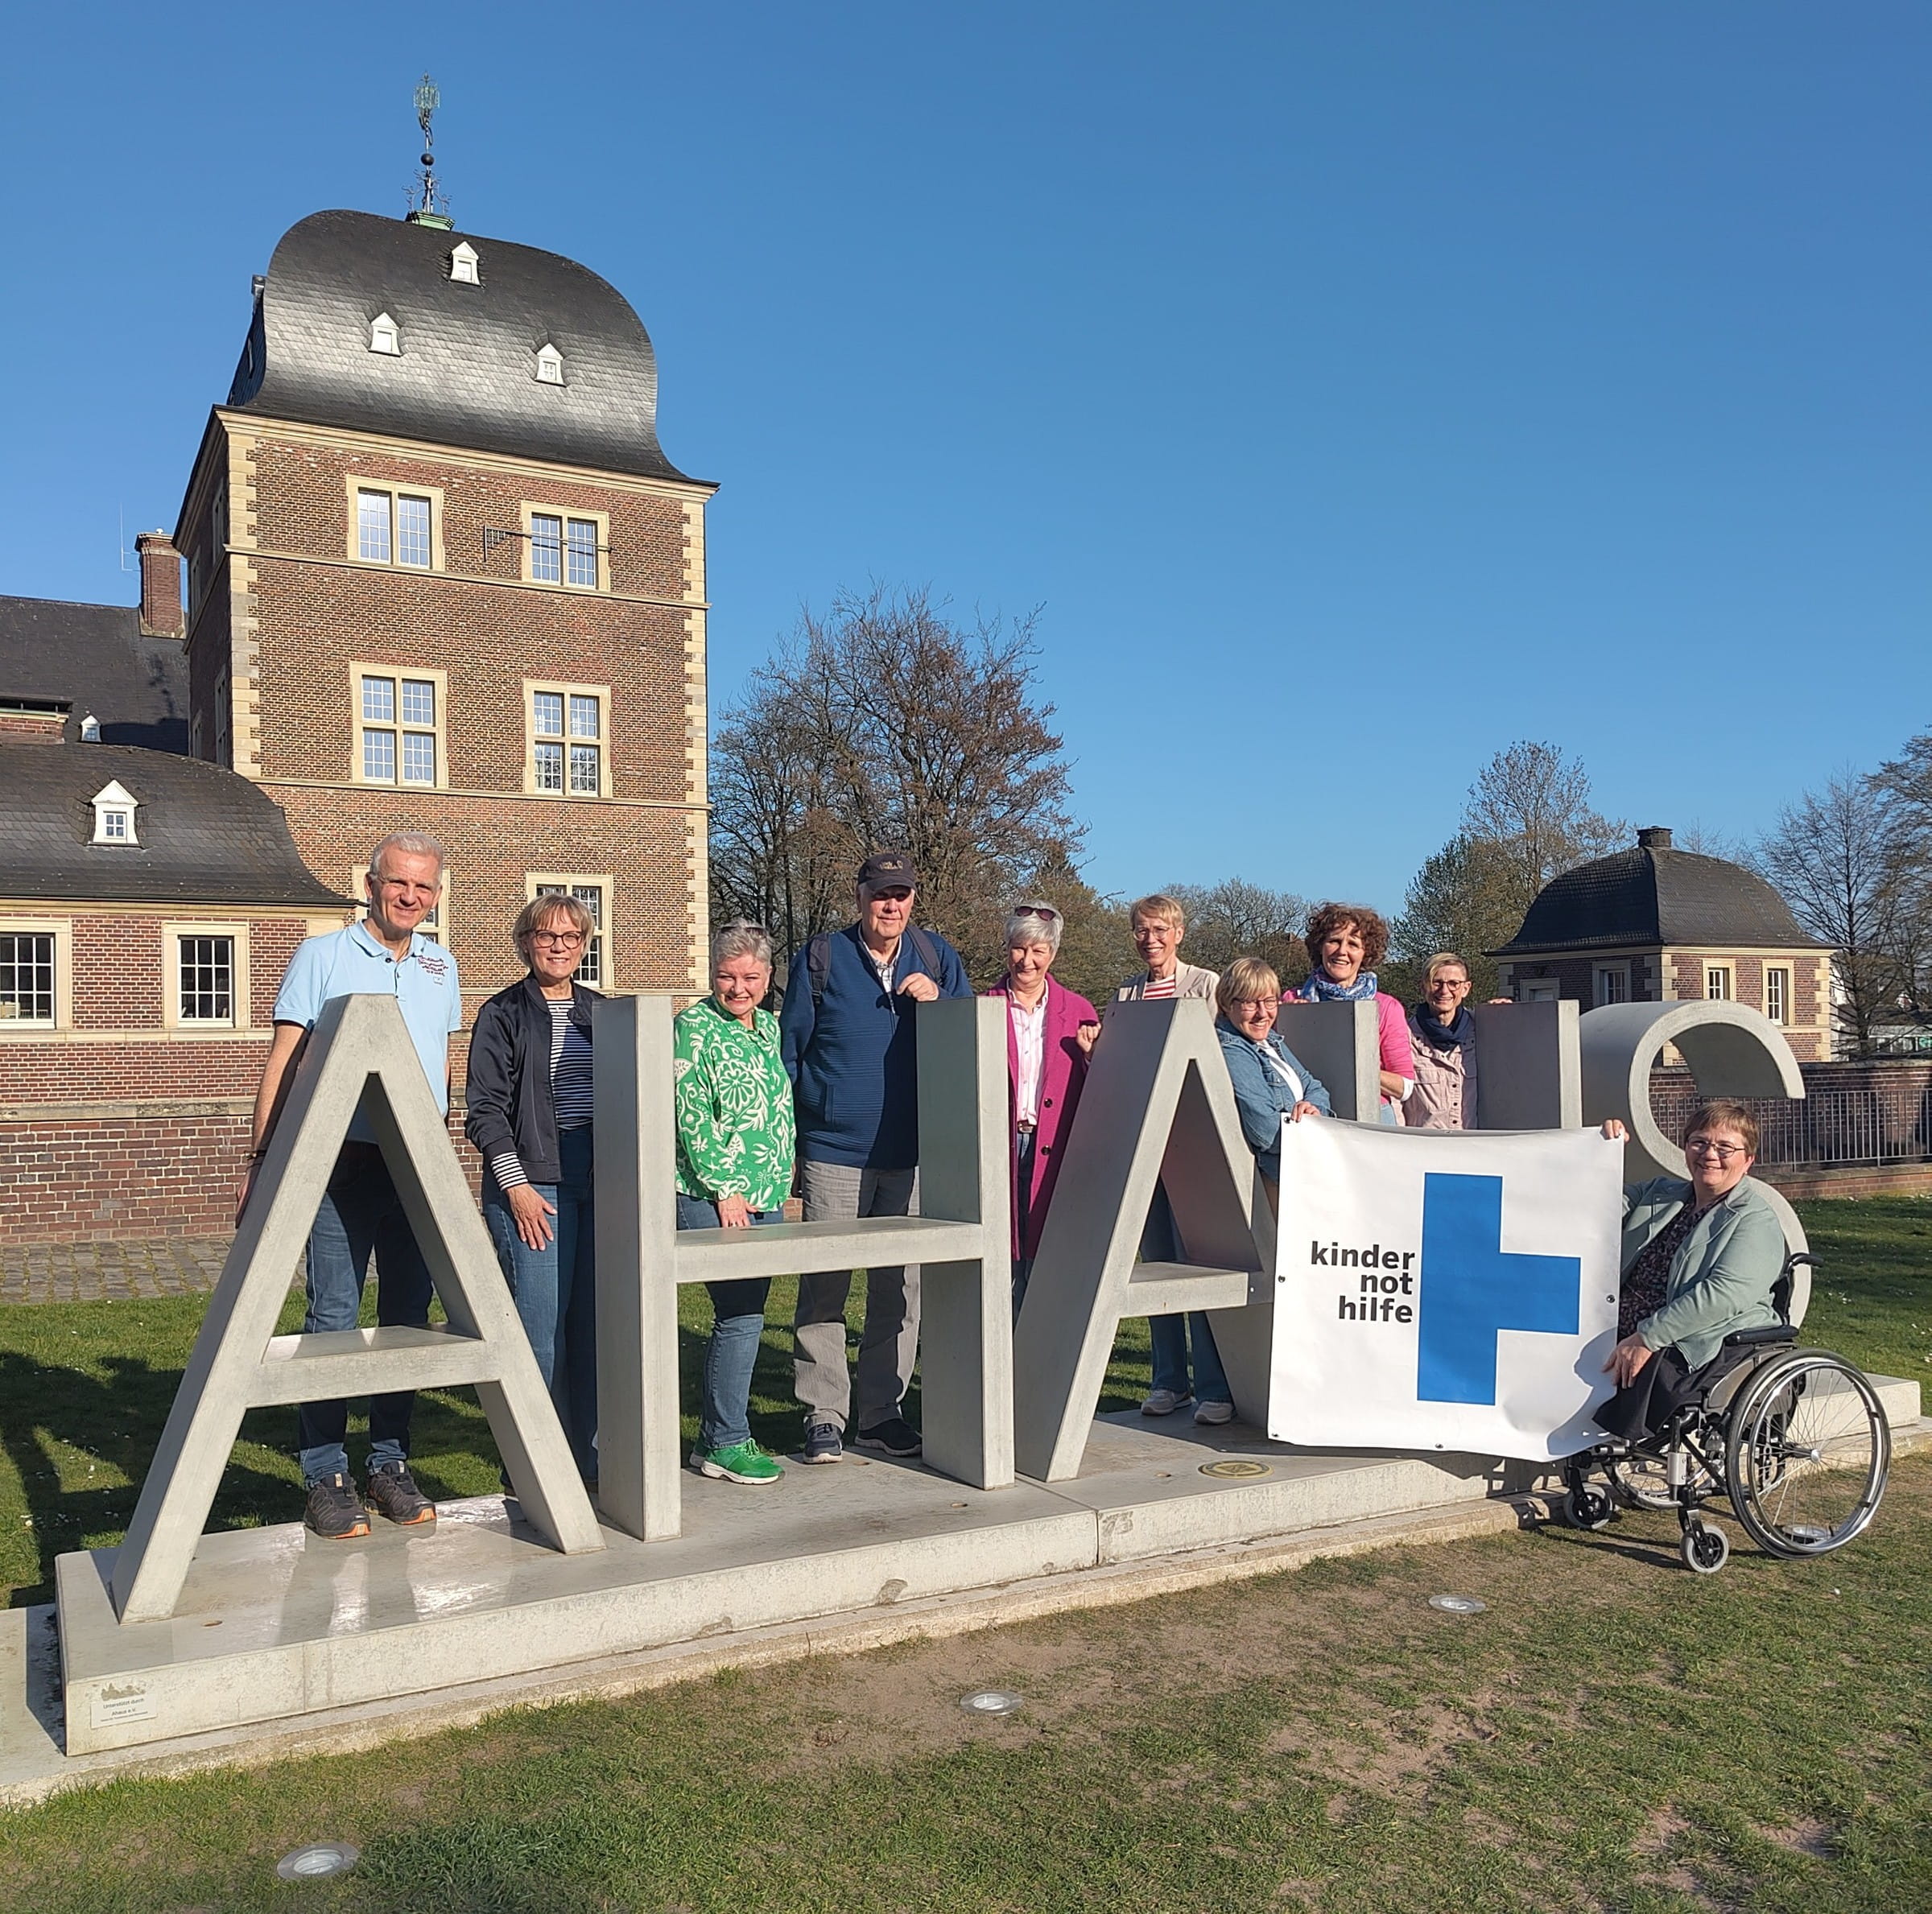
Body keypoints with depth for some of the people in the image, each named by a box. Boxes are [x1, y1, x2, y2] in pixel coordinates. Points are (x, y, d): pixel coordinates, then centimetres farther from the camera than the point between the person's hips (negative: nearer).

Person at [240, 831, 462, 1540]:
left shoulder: (440, 967, 14)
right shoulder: (321, 956, 2)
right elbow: (282, 1062, -1)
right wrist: (259, 1160, -7)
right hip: (342, 1163, -4)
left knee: (408, 1319, 7)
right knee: (332, 1319, -4)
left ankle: (390, 1463, 17)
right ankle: (326, 1475, 6)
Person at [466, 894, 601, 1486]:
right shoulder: (503, 1015, 1)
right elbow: (486, 1110, -4)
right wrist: (516, 1186, -11)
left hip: (600, 1186, 5)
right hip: (533, 1186, -5)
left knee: (596, 1323, 6)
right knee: (542, 1327, -5)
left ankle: (592, 1453, 17)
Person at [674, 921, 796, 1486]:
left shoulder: (768, 1026, 15)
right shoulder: (693, 1027, -7)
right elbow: (691, 1117, -12)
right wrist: (724, 1189, -14)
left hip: (767, 1196, 7)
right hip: (714, 1196, -7)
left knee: (743, 1316, 9)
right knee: (741, 1317, -9)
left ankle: (715, 1437, 20)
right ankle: (725, 1443, 4)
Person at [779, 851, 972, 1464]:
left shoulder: (937, 959, 8)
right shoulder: (820, 959, 2)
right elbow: (788, 1050, 5)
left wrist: (936, 1002, -10)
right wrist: (785, 1140, 1)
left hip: (913, 1154, 2)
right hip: (833, 1153, -2)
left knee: (901, 1290, 8)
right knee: (823, 1290, 1)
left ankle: (881, 1412, 20)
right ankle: (823, 1416, 12)